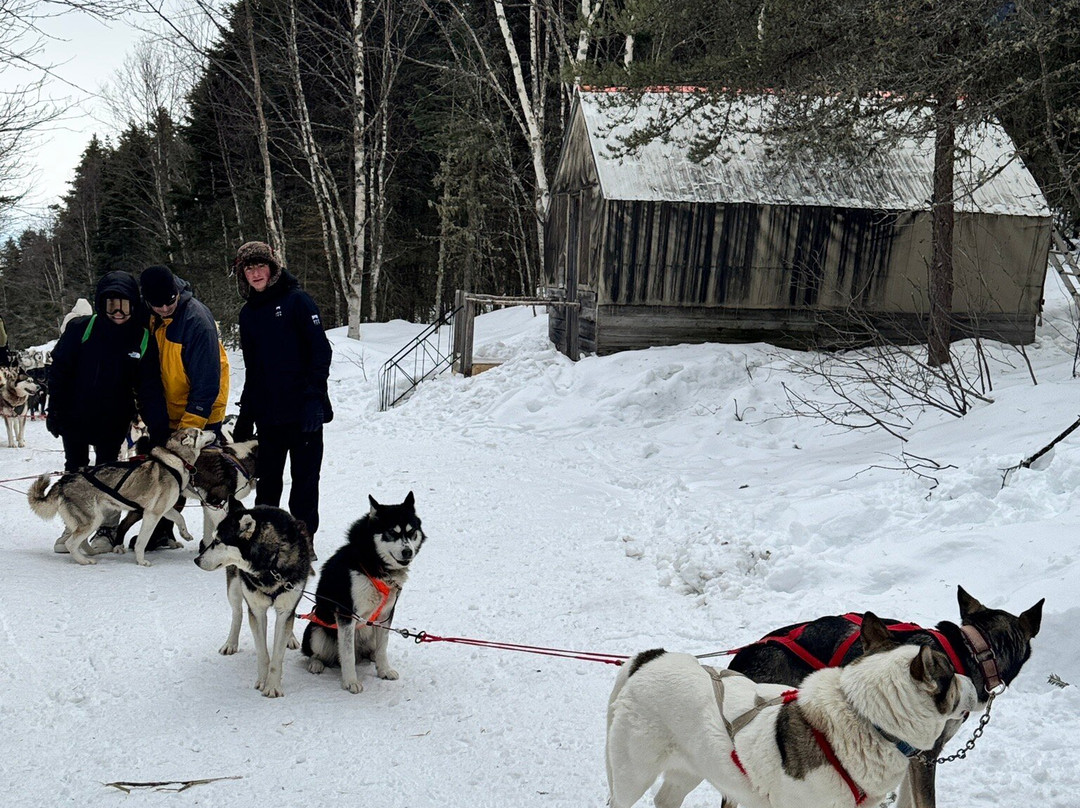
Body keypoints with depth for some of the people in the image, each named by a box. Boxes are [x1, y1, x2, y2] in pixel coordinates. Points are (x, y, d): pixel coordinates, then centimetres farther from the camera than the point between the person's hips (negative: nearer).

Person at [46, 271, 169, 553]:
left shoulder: (143, 339, -9)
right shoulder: (81, 329, -11)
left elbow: (149, 388, -10)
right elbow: (59, 370, -6)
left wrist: (158, 428, -18)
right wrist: (55, 410, -8)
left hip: (113, 423, -1)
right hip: (75, 418, 1)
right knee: (75, 472, 13)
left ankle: (107, 530, 18)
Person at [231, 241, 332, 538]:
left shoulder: (297, 300, -3)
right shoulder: (248, 313, 15)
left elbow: (321, 350, -9)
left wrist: (313, 396, -18)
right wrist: (246, 414, 17)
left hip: (303, 412, -5)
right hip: (267, 412, 5)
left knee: (305, 477, 1)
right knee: (267, 480, 10)